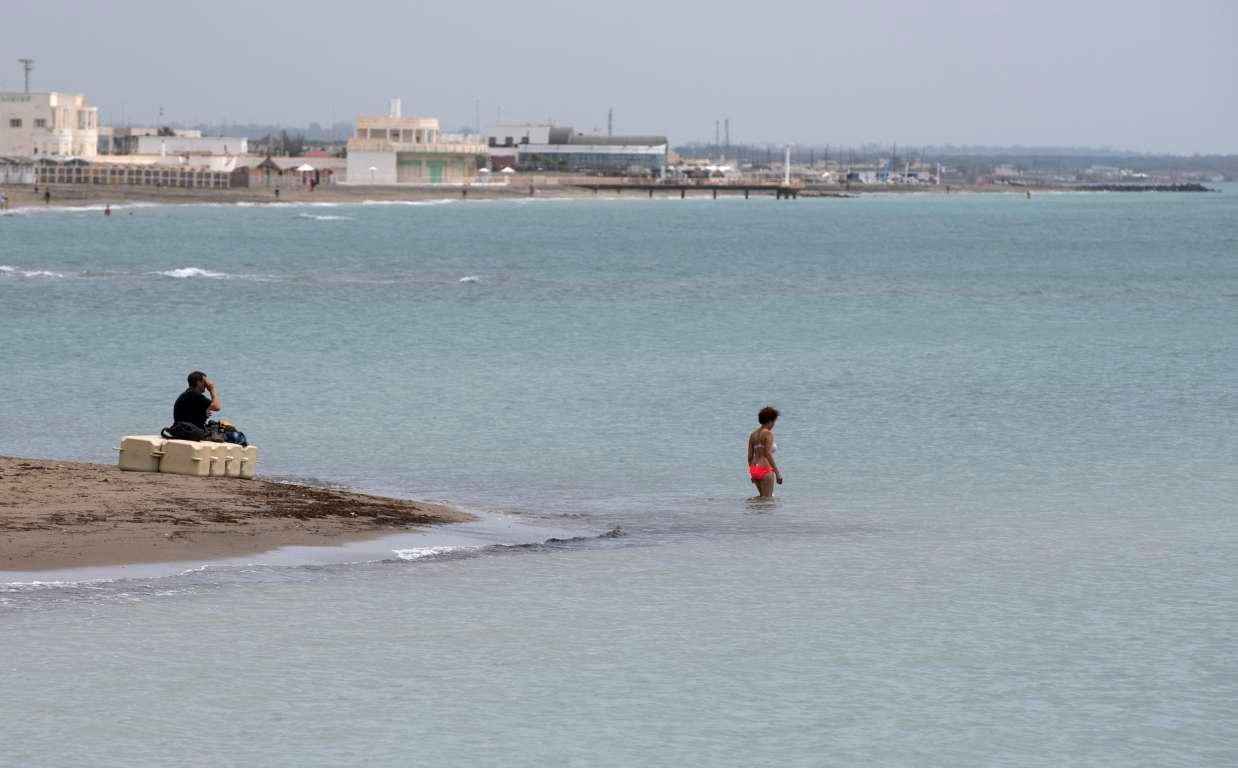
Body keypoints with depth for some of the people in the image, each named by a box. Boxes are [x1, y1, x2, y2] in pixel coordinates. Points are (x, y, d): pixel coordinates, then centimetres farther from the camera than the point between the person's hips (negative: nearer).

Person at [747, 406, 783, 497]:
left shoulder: (753, 434, 12)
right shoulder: (768, 433, -10)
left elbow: (750, 456, 14)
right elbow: (768, 454, -18)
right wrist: (777, 472, -15)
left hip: (754, 468, 8)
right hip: (765, 469, -8)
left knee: (763, 496, 24)